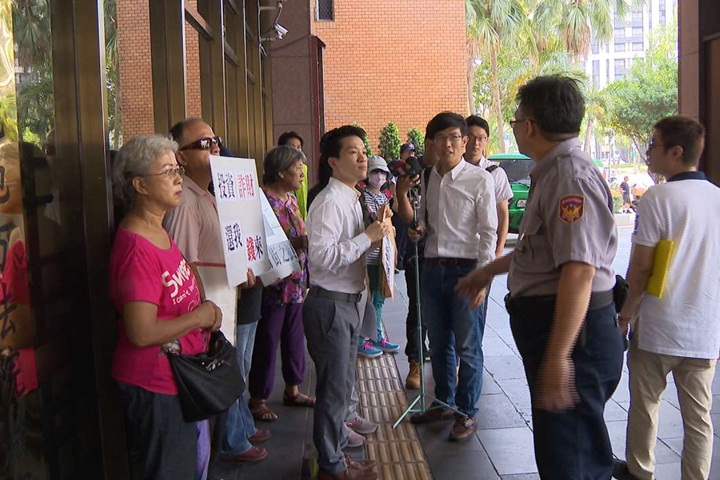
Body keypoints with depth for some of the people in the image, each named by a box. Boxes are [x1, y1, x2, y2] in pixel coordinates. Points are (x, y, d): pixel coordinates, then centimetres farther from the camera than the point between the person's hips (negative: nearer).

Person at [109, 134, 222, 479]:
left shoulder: (159, 231, 6)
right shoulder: (137, 249, -25)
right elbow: (142, 333, -29)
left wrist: (204, 306, 4)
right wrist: (202, 315, -17)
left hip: (179, 378, 10)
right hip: (155, 386, -10)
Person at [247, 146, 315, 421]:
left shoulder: (291, 198, 12)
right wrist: (298, 243, -26)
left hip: (296, 282, 8)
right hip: (274, 284, -8)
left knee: (295, 338, 17)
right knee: (267, 342, 3)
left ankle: (292, 390, 32)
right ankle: (257, 399, 18)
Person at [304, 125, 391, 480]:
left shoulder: (352, 199, 12)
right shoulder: (329, 202, -19)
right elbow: (322, 257, -29)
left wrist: (375, 235, 5)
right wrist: (367, 237, -24)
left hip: (347, 301, 10)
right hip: (330, 304, -10)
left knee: (342, 384, 21)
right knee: (335, 387, 3)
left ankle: (336, 449, 39)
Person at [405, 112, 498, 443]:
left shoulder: (479, 179, -8)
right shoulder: (428, 178, 8)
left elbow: (489, 232, -9)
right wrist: (418, 230, -3)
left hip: (466, 268, -5)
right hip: (433, 267, 6)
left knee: (467, 347, 5)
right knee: (438, 343, 17)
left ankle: (466, 413, 21)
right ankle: (443, 403, 34)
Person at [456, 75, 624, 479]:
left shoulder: (571, 177, -21)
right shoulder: (554, 172, 12)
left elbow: (578, 270, -30)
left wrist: (558, 357, -30)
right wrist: (490, 270, 37)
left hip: (571, 330, -10)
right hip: (548, 321, 10)